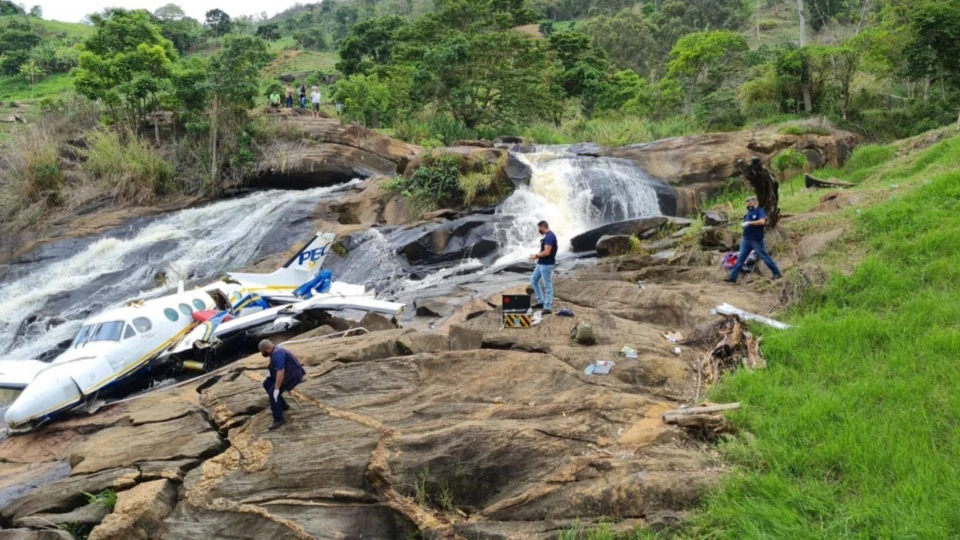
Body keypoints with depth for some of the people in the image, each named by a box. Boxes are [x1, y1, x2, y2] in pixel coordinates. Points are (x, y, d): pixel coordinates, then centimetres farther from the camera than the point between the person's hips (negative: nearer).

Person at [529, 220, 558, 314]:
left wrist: (536, 256, -12)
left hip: (546, 264, -11)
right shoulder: (549, 235, 13)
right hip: (542, 263, 11)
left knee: (547, 285, -5)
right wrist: (537, 256, 9)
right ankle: (541, 301, 23)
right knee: (533, 279, 18)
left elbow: (547, 252, -26)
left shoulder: (549, 236, -20)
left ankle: (548, 307, -1)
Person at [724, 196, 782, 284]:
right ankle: (732, 277, 6)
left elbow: (762, 221, -25)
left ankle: (777, 273, 12)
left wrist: (749, 223, -24)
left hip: (756, 240, -8)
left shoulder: (759, 211, -8)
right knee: (740, 258, 6)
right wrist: (744, 224, 6)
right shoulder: (748, 213, 16)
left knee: (764, 257, 0)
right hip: (746, 239, 8)